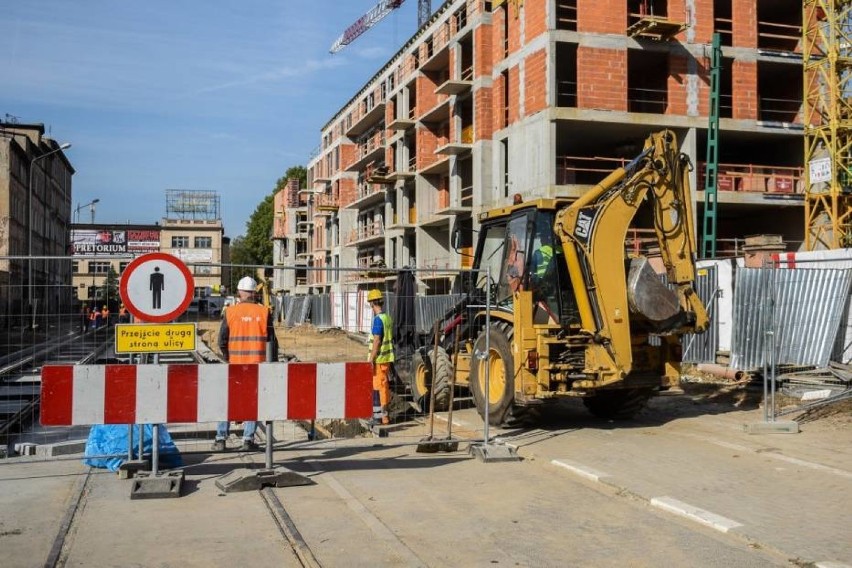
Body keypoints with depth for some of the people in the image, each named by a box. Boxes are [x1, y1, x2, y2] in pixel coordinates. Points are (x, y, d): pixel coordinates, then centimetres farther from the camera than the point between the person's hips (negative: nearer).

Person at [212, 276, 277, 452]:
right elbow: (272, 340, -1)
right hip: (257, 364, 0)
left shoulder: (231, 312, -3)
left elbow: (222, 340, 1)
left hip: (235, 363, 0)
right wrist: (273, 362, 8)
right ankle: (248, 440, 6)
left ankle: (221, 439, 9)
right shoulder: (263, 312, -2)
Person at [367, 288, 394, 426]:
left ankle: (381, 416, 1)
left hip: (379, 359, -9)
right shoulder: (388, 318, 10)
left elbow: (376, 341, -20)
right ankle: (382, 414, 24)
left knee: (378, 387, -3)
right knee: (384, 386, 15)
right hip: (387, 357, 9)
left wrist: (371, 360, -17)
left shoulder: (378, 319, -16)